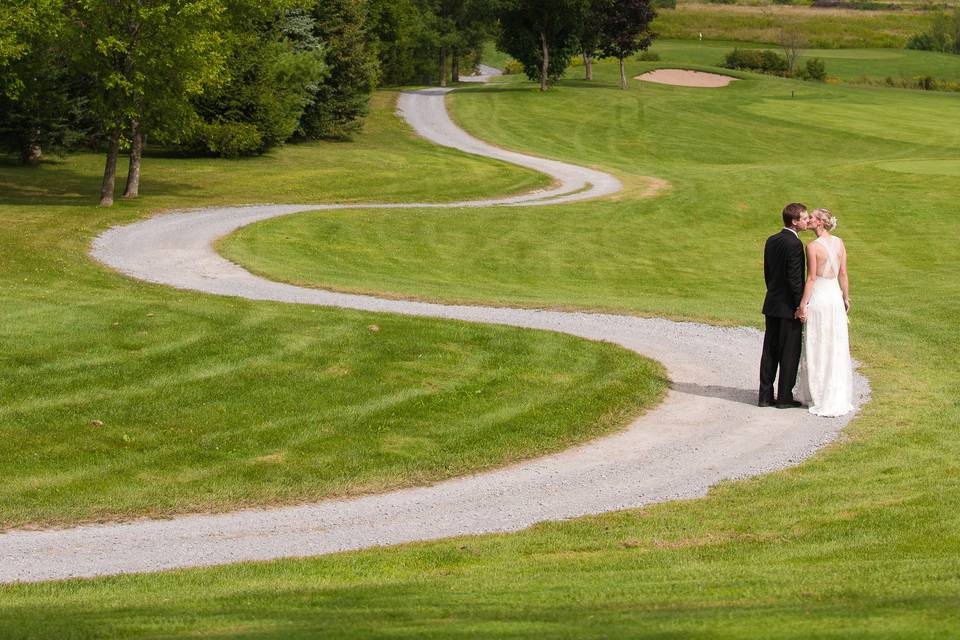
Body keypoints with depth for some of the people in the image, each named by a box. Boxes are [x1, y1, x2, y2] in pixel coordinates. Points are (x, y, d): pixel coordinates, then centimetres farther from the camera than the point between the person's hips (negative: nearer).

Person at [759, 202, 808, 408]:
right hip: (789, 307, -8)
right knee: (789, 353, 1)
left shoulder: (771, 241, 8)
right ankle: (784, 397, 5)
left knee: (770, 351, 11)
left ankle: (765, 395, 13)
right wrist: (800, 305, -14)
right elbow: (795, 278, -19)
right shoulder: (794, 244, -18)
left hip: (772, 305, 8)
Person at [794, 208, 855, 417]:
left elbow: (811, 278, -15)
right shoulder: (839, 242, 3)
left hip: (818, 298, -6)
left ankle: (821, 398, 8)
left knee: (818, 348, 3)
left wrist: (803, 304, -11)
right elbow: (843, 274, 7)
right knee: (836, 349, 13)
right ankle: (839, 397, 20)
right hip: (835, 296, 6)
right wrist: (846, 298, 16)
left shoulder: (813, 246, -15)